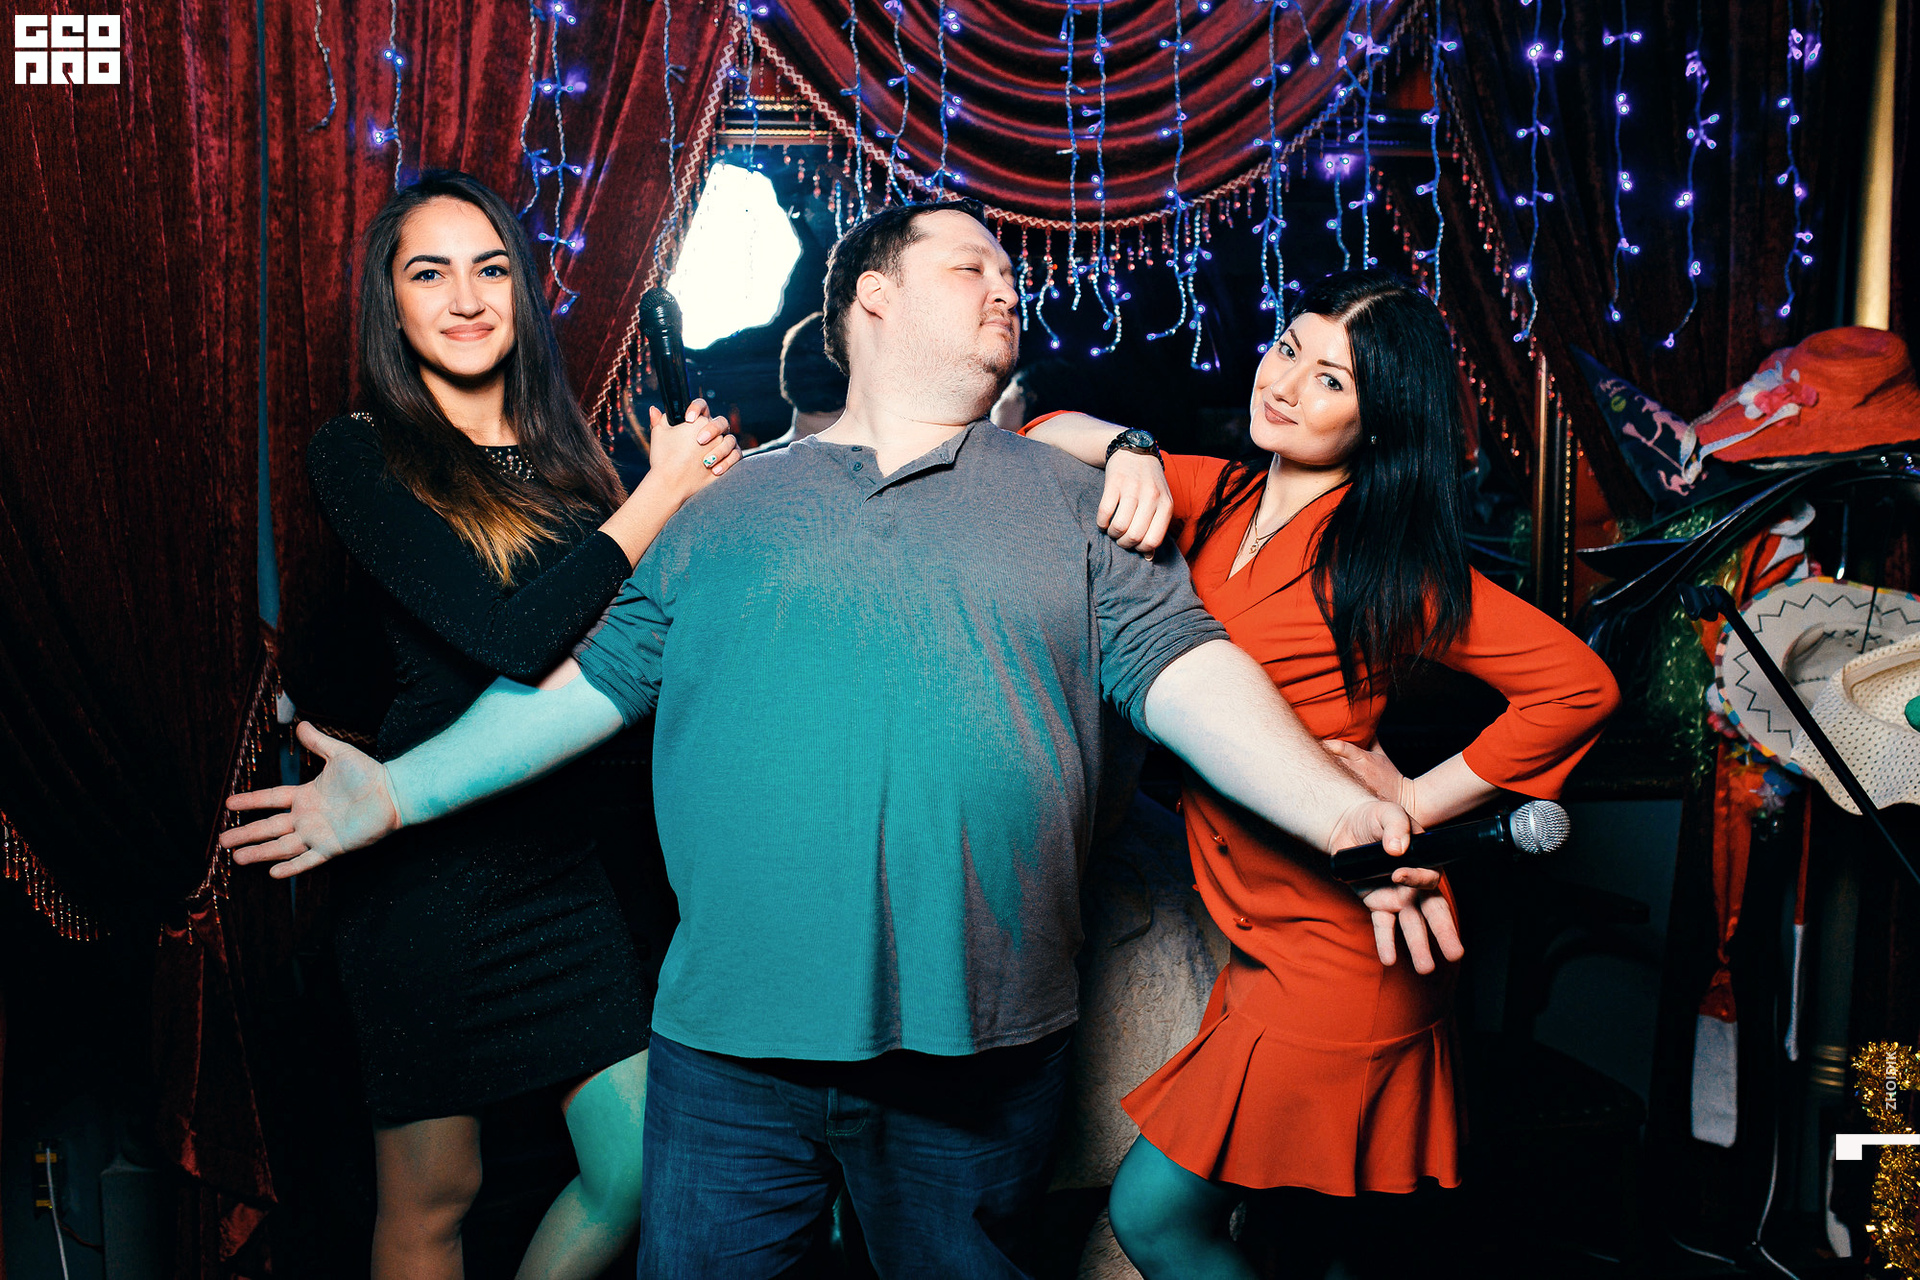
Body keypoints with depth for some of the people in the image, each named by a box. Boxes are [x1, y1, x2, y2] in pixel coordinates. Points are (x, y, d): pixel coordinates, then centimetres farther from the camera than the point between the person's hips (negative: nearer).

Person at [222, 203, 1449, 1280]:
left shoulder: (1071, 497, 8)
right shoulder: (729, 507, 9)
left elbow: (1181, 665, -1)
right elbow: (596, 676, 12)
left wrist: (1341, 812, -14)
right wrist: (402, 790, 10)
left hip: (980, 1043, 0)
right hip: (731, 1037, 1)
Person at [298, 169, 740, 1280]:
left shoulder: (568, 452, 11)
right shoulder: (358, 457, -5)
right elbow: (507, 636, -18)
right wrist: (663, 494, -10)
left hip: (566, 843, 5)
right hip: (431, 855, -5)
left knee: (641, 1170, 5)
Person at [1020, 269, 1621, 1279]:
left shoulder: (1382, 562, -13)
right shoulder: (1224, 498, 5)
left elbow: (1579, 685, -16)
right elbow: (1038, 438, 9)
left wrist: (1415, 801, -13)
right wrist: (1126, 449, -12)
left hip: (1335, 945, -7)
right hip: (1260, 922, 7)